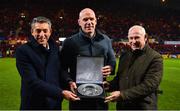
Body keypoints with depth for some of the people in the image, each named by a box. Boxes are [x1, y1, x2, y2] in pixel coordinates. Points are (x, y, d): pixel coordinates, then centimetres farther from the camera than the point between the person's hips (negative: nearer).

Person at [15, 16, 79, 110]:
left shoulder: (55, 47, 3)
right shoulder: (23, 51, -13)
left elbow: (60, 70, 8)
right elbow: (32, 81, -20)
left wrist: (68, 81, -14)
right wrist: (61, 93, -25)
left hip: (55, 103, 5)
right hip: (33, 104, -4)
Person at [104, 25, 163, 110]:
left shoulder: (155, 58, -12)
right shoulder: (124, 55, 7)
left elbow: (149, 85, -21)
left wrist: (123, 94, -25)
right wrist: (110, 85, -6)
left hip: (143, 106, -5)